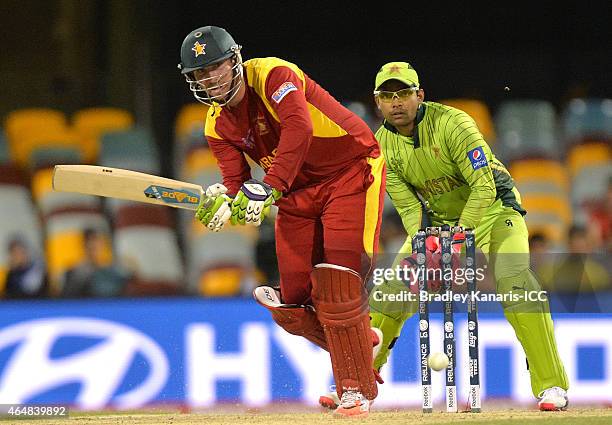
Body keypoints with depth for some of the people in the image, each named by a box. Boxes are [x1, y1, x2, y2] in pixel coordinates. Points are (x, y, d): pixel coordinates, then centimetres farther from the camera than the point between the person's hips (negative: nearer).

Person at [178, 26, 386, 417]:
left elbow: (298, 128, -37)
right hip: (298, 191, 7)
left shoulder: (273, 75, -21)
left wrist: (269, 188, -46)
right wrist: (223, 205, -31)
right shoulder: (218, 126, 1)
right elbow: (237, 183, -6)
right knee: (294, 304, 0)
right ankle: (362, 342, 28)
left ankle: (357, 389, -9)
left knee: (338, 280, -19)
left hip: (351, 169, -7)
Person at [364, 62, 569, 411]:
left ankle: (552, 386, -25)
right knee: (393, 286, -4)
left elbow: (484, 187, -28)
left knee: (514, 279, -26)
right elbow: (408, 208, -8)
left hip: (493, 209, -5)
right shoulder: (383, 145, -10)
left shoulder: (452, 123, -27)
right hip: (439, 218, 5)